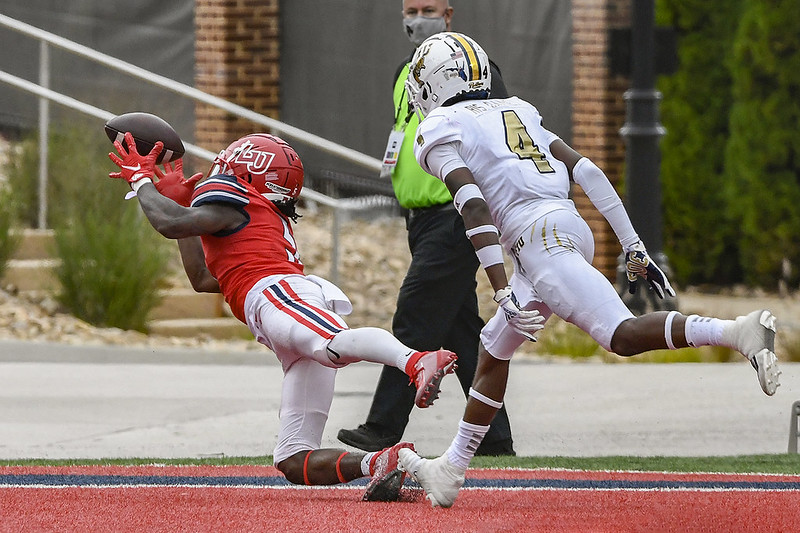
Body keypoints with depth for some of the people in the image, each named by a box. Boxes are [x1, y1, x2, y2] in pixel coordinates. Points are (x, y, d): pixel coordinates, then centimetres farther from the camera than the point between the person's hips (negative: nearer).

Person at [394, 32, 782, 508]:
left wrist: (503, 290, -17)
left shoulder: (439, 132, 6)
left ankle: (736, 332, -38)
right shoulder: (515, 112, 28)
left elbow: (474, 207, -10)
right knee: (493, 351, 18)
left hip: (539, 234, -9)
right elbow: (586, 171, 19)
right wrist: (635, 248, 17)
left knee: (622, 335, -21)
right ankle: (450, 470, 24)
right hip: (571, 228, 9)